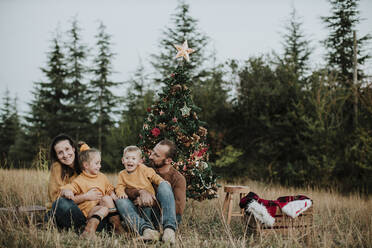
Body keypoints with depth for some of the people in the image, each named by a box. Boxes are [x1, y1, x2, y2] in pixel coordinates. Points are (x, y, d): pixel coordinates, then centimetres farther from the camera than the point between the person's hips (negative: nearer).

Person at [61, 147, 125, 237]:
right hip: (88, 211, -6)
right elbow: (63, 191, -11)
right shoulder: (79, 181, -2)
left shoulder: (102, 177, 16)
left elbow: (110, 191, 25)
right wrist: (66, 192, -35)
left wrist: (115, 199, 5)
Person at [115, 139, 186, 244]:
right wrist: (141, 192, -18)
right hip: (144, 217, 4)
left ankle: (169, 230, -40)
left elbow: (179, 208, -13)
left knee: (164, 185, -23)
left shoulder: (178, 178, 1)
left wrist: (151, 202, -14)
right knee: (120, 199, -18)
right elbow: (124, 190, 2)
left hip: (166, 219, -4)